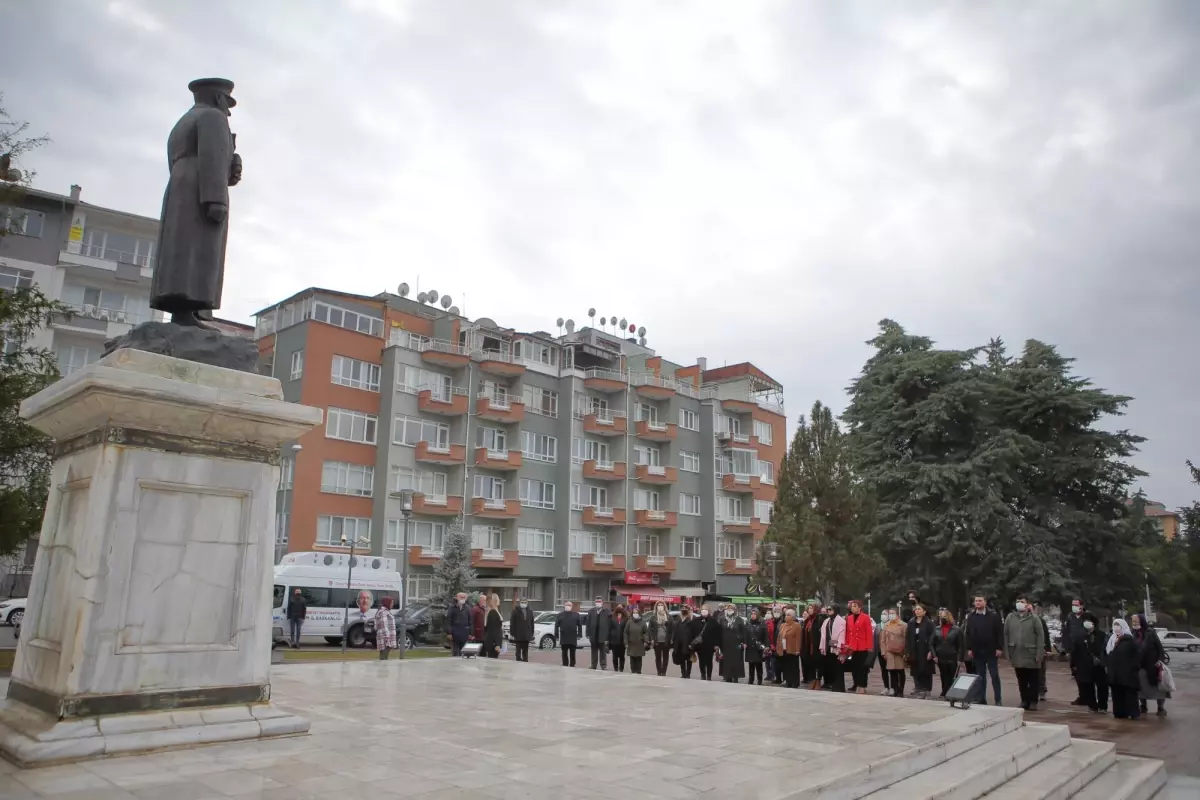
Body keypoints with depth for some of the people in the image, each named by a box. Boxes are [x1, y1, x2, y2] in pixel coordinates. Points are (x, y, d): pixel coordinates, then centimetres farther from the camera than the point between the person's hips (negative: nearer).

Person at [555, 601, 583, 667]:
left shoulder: (576, 614, 7)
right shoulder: (560, 615, 6)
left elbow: (580, 625, 5)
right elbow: (556, 626, 3)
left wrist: (579, 634, -2)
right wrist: (556, 636, -3)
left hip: (573, 638, 0)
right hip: (563, 637, 0)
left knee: (572, 653, 4)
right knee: (564, 653, 6)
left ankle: (572, 665, 10)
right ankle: (565, 665, 13)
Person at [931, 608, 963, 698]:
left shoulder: (956, 630, -3)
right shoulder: (936, 629, 7)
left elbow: (960, 646, -5)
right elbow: (932, 644, 7)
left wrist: (959, 659, -11)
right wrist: (934, 656, -4)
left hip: (953, 660, -3)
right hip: (941, 659, 3)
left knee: (953, 679, 3)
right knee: (944, 679, 9)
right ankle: (945, 694, 17)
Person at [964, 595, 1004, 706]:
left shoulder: (993, 615, -3)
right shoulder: (971, 616, 7)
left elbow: (1000, 632, -6)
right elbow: (967, 634, 8)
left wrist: (999, 648, -11)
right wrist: (969, 648, 1)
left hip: (991, 651, -3)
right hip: (977, 652, 3)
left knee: (995, 675, 3)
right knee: (980, 676, 8)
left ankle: (998, 699, 8)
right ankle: (981, 699, 13)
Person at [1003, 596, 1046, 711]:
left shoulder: (1034, 618, -3)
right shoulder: (1010, 617, 5)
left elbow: (1040, 636, -6)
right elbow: (1006, 635, 6)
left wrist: (1039, 654, -12)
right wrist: (1007, 652, 1)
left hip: (1031, 655, -2)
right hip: (1017, 655, 3)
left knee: (1033, 681, 6)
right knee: (1021, 681, 10)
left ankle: (1033, 701, 15)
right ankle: (1024, 700, 18)